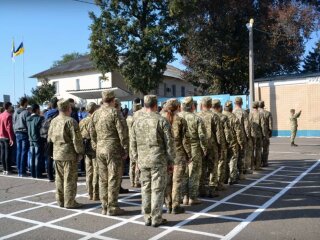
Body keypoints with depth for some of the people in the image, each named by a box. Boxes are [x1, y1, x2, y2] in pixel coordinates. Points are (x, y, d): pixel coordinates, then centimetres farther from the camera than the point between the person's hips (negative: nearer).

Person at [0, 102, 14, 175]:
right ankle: (7, 170, 1)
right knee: (7, 154, -2)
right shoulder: (9, 115, -13)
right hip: (7, 137, -7)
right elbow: (9, 128, -18)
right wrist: (11, 138, -18)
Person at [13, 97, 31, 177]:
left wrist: (15, 132, 20)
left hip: (17, 133, 7)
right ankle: (22, 172, -1)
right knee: (24, 152, -3)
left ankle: (19, 171, 14)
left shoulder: (15, 112, 10)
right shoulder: (26, 112, -12)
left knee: (18, 152, 10)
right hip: (25, 133, -7)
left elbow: (13, 123, 14)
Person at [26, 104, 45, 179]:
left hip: (31, 140, 6)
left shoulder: (28, 119, 7)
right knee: (38, 157, -1)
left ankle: (33, 174, 16)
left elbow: (28, 129, 13)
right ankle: (38, 174, 3)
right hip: (38, 140, -6)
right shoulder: (40, 118, -14)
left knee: (32, 157, 11)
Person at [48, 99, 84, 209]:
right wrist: (80, 152, -7)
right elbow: (76, 139, -16)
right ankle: (70, 202, 7)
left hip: (56, 154, 7)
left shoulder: (53, 121, 7)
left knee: (59, 178, 15)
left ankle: (60, 200, 24)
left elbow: (49, 138, 15)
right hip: (69, 154, -7)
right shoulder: (71, 121, -16)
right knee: (70, 179, 1)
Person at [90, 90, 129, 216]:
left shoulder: (95, 113, 8)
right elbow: (121, 133, -12)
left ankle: (104, 207, 19)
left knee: (103, 179, 12)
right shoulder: (114, 112, -10)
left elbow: (92, 133, 13)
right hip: (113, 149, -6)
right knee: (113, 179, 1)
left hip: (100, 149, 6)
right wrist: (126, 150, -5)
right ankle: (112, 208, 7)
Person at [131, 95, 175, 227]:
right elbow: (169, 143, -7)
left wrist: (137, 160, 17)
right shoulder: (162, 120, -7)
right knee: (157, 189, 3)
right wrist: (170, 161, 2)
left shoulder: (137, 121, 6)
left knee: (145, 188, 11)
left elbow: (133, 143, 10)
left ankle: (147, 218, 19)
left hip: (143, 160, 4)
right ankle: (156, 219, 10)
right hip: (158, 160, -4)